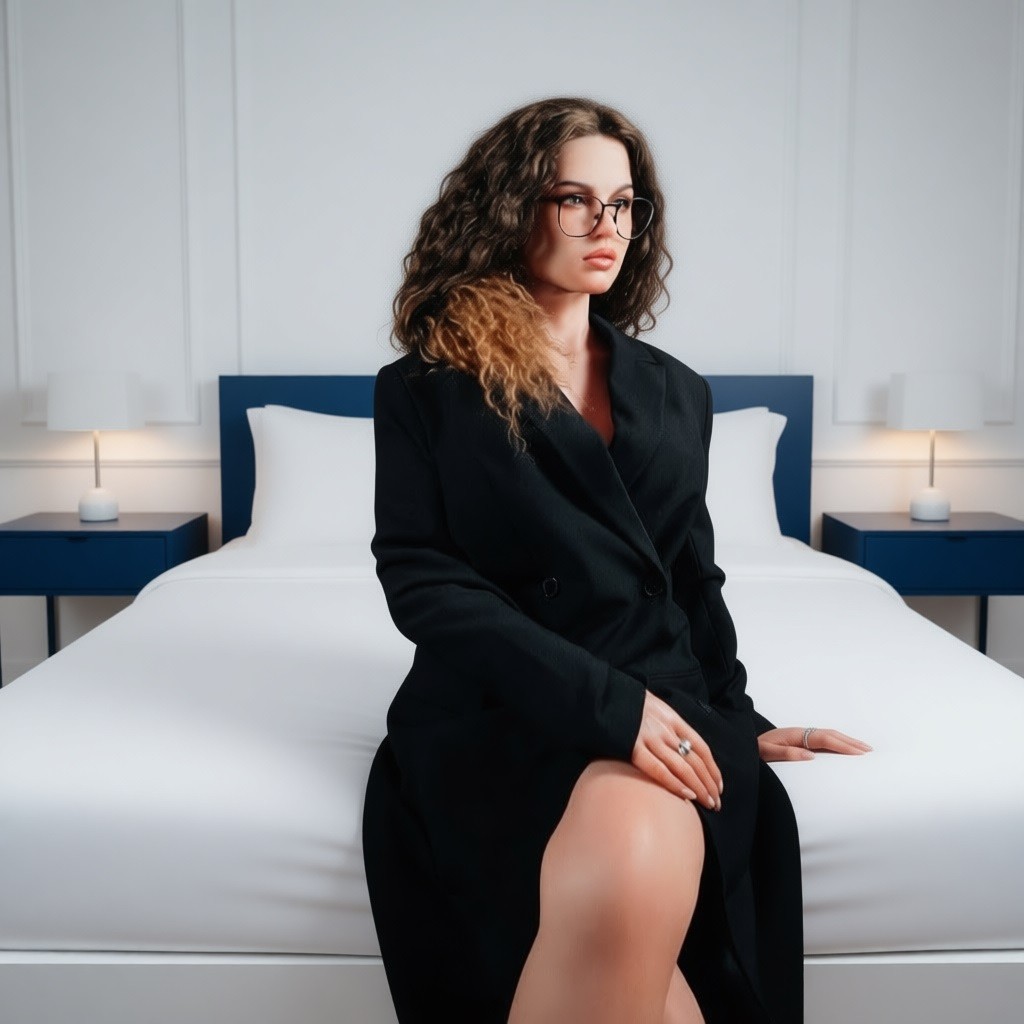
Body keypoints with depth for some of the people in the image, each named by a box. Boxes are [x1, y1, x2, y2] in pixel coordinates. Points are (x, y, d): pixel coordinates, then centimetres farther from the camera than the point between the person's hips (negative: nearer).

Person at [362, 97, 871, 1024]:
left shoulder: (675, 393, 18)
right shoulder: (426, 389, 6)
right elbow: (419, 579, -5)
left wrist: (737, 721, 15)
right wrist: (600, 697, -14)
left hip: (659, 701, 3)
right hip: (497, 706, -2)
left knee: (638, 878, -33)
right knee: (616, 902, -33)